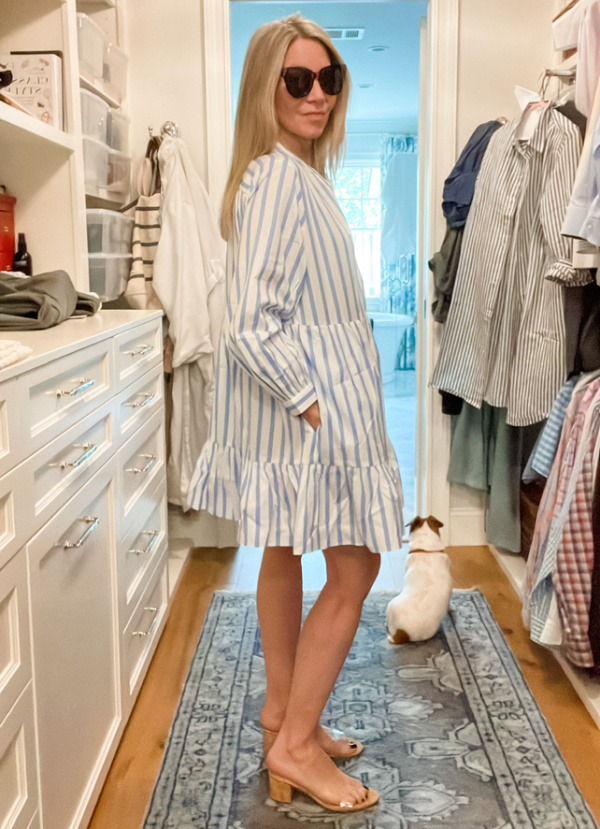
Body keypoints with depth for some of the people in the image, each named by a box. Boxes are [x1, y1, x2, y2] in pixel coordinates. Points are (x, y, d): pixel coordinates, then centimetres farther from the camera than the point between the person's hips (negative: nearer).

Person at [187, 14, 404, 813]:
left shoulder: (301, 175, 13)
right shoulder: (277, 178, -18)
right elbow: (251, 323, -25)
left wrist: (316, 396, 13)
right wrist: (315, 405, -21)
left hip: (311, 397, 10)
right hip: (308, 405, -10)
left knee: (285, 554, 17)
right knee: (354, 571, -3)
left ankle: (284, 709, 32)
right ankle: (295, 744, 10)